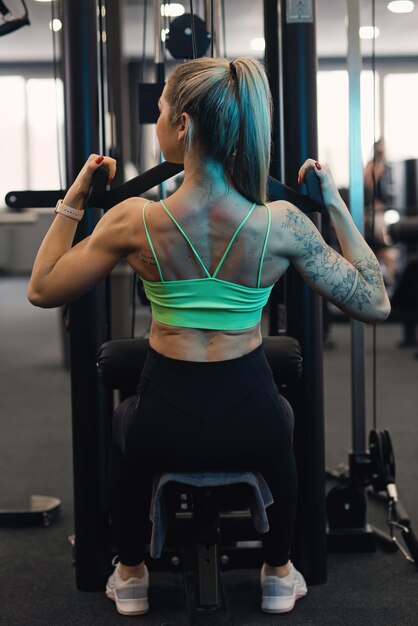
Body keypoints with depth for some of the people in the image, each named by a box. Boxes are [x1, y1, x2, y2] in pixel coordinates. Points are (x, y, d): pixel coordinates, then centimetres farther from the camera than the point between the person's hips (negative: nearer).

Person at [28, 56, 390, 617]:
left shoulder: (135, 220, -15)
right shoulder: (281, 223, -15)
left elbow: (42, 290, -1)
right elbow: (375, 304, -4)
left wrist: (73, 201, 7)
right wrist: (336, 206, 2)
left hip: (164, 434, 0)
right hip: (253, 431, 1)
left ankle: (130, 576, 46)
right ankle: (278, 575, 47)